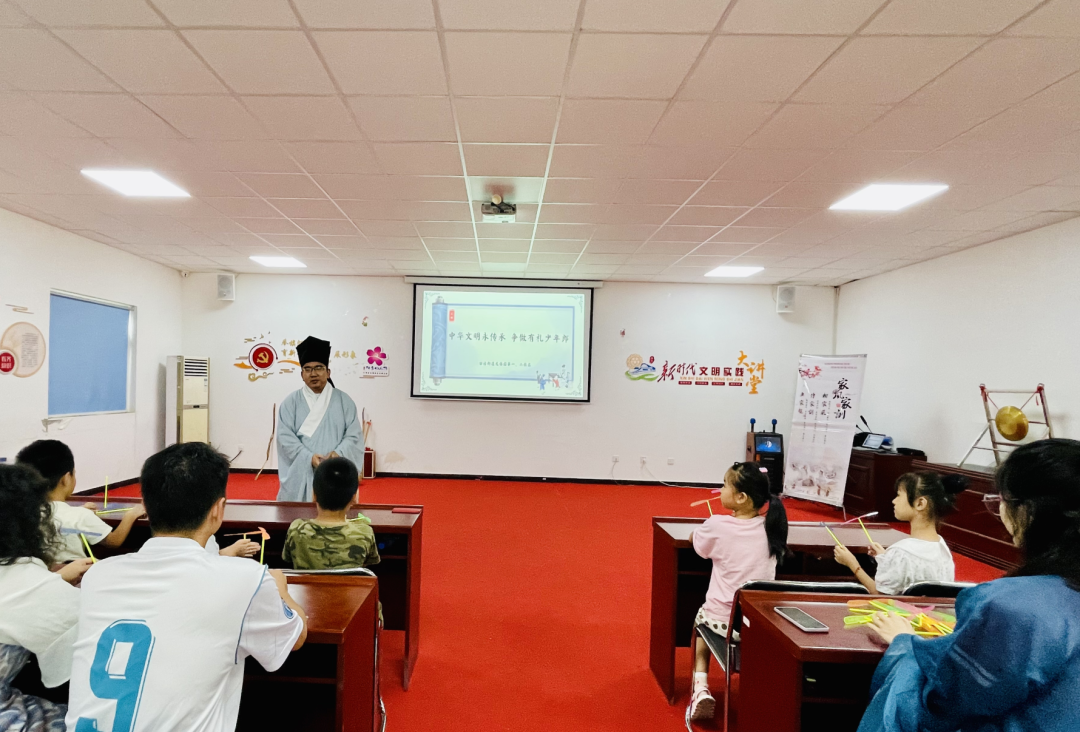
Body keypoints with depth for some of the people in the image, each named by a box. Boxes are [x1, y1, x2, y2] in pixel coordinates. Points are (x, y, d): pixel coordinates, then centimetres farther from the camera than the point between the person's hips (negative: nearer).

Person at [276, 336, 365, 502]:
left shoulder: (343, 400, 6)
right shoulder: (291, 402, 5)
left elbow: (354, 434, 0)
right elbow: (285, 437, -3)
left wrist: (339, 453, -18)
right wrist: (309, 457, -17)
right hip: (301, 476, 0)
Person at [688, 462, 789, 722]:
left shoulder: (717, 526, -16)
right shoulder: (771, 527, -7)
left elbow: (694, 540, 5)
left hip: (722, 619, -3)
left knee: (701, 618, 30)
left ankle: (701, 688, 15)